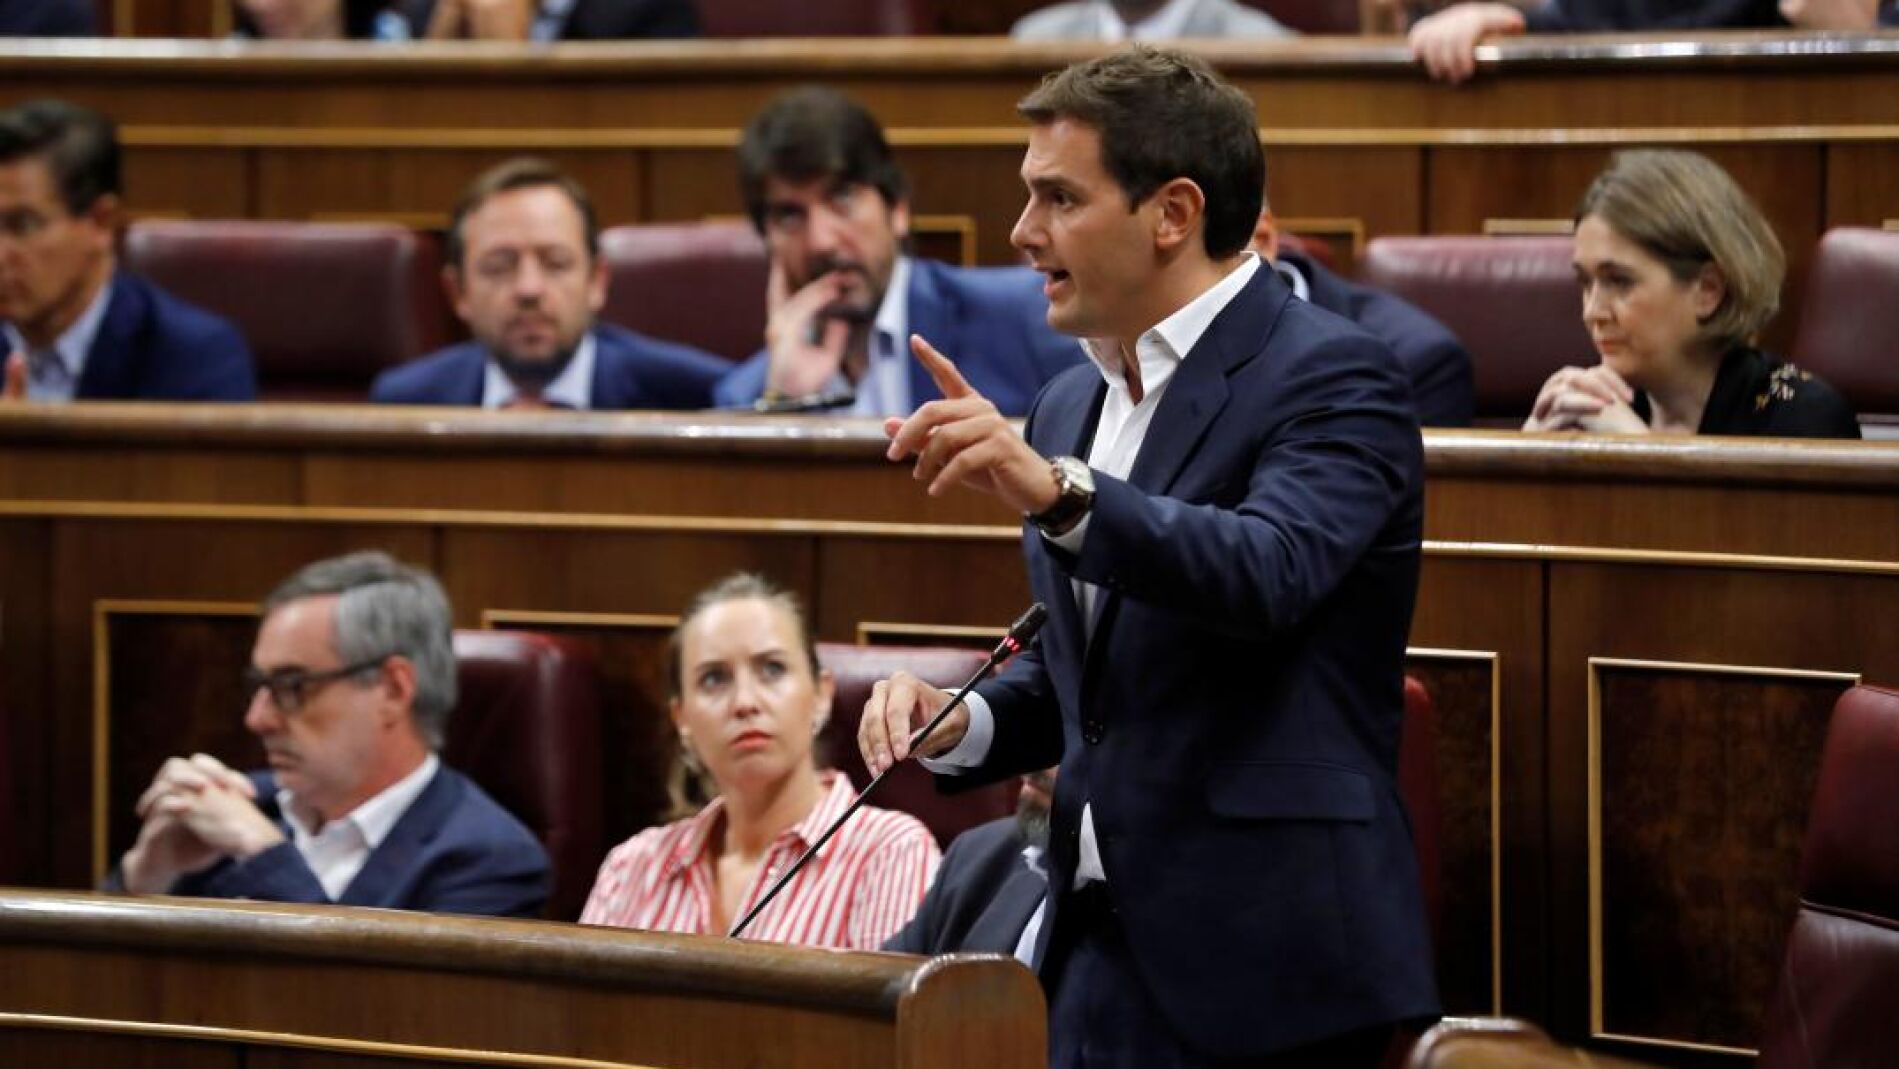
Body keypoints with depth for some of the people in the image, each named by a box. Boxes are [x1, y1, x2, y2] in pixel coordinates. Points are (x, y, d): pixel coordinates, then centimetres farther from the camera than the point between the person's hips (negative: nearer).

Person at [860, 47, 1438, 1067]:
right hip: (1099, 949, 7)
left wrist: (1058, 493, -40)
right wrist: (960, 723, 3)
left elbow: (1269, 573, -28)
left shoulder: (1332, 376, -10)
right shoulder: (1069, 406, 15)